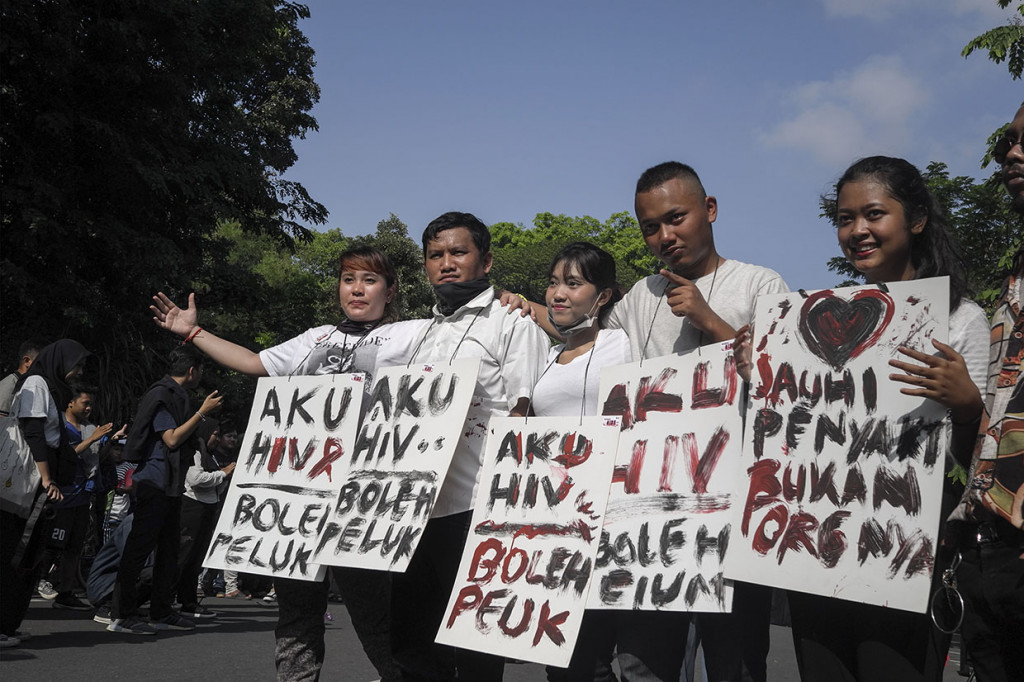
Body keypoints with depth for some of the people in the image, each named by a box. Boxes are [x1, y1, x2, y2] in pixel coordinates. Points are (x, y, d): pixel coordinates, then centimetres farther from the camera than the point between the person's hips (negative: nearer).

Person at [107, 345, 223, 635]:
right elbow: (172, 439, -18)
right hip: (154, 483, -10)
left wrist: (204, 413, 21)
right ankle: (121, 615, -5)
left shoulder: (177, 395, 18)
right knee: (139, 547, -8)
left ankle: (161, 612, 17)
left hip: (171, 485, 10)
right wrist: (202, 412, -14)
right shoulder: (162, 395, -12)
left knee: (169, 548, 11)